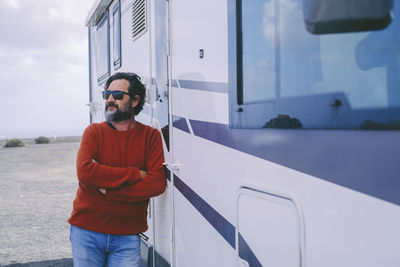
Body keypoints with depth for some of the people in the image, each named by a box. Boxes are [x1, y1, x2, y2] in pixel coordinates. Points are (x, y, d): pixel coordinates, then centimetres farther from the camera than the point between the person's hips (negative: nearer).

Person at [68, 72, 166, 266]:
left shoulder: (151, 136, 0)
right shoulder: (94, 132, 1)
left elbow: (157, 183, -12)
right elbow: (84, 172, -16)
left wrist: (108, 190, -15)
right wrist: (135, 174, -16)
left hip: (127, 235, 0)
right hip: (86, 230, 1)